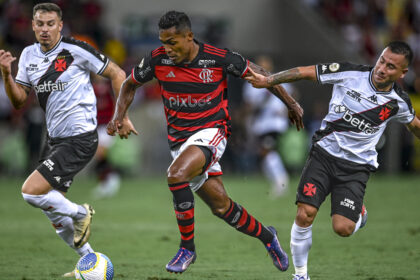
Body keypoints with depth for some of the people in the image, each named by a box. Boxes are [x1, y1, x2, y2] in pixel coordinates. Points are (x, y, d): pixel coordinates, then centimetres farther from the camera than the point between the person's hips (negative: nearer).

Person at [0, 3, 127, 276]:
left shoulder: (75, 50, -13)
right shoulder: (29, 55, 7)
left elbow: (117, 74, -5)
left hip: (79, 139, -8)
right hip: (54, 139, 8)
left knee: (31, 192, -19)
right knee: (54, 211, 14)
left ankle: (81, 213, 5)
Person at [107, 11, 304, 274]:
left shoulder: (219, 58, -14)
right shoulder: (157, 60, -6)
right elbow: (130, 85, 12)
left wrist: (291, 103, 6)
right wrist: (118, 118, -4)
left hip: (211, 131, -4)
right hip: (179, 139, 4)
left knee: (176, 174, -31)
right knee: (221, 205, 2)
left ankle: (187, 247, -15)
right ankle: (266, 236, 29)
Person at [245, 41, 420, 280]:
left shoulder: (399, 103, -3)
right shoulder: (351, 73, -10)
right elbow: (306, 72, -5)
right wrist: (268, 80, -10)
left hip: (357, 167, 0)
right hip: (325, 153, 0)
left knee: (342, 228, -14)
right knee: (305, 214, -16)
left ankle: (359, 212, 24)